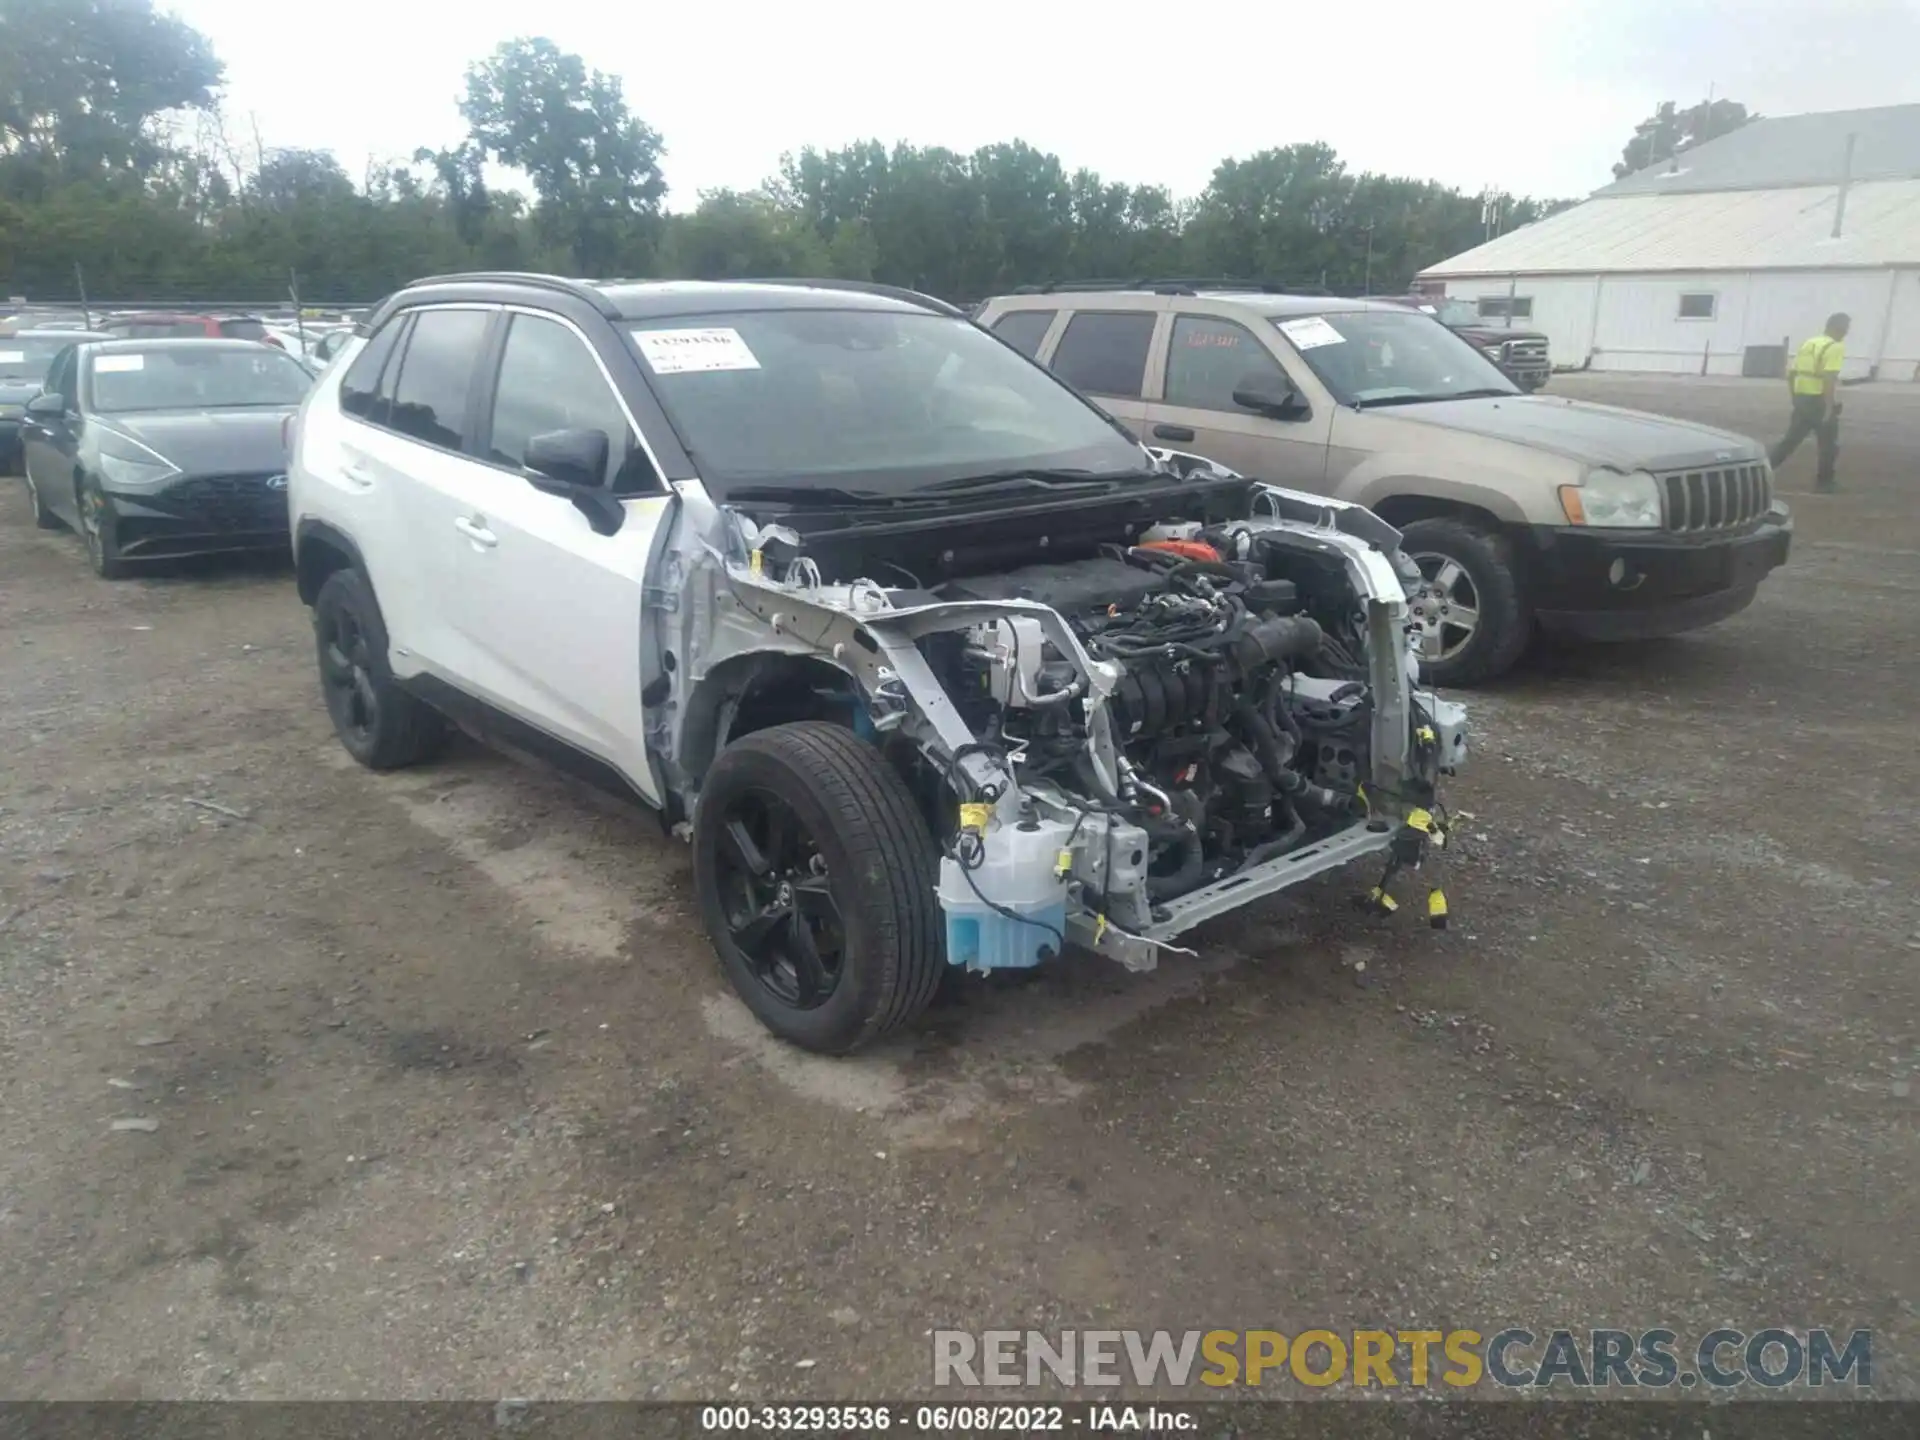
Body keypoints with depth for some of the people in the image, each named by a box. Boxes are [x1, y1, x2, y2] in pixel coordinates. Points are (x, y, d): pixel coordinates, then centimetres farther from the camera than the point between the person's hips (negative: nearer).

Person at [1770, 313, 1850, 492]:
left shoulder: (1808, 344, 12)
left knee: (1790, 440, 12)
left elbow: (1791, 373, 15)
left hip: (1802, 399, 7)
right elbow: (1829, 379, -21)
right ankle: (1824, 482, 16)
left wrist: (1795, 398, 23)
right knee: (1829, 445, 8)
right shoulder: (1835, 347, -12)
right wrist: (1830, 408, -21)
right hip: (1820, 401, -7)